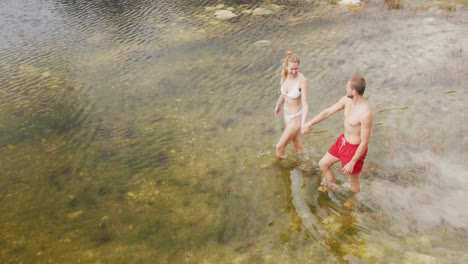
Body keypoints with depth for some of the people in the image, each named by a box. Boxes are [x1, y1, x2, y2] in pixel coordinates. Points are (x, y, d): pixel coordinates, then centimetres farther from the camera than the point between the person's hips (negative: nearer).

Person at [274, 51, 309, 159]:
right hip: (287, 114, 6)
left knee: (280, 146, 8)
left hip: (296, 117, -5)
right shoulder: (285, 74, -11)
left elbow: (305, 104, -31)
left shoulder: (302, 80, -30)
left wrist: (303, 124, -43)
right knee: (298, 146, 20)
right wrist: (278, 105, 24)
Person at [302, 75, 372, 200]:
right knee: (323, 164, 24)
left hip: (355, 149, -8)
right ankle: (331, 189, 50)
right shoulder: (347, 99, -11)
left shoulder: (365, 113, -36)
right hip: (343, 141, 8)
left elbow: (365, 142, -27)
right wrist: (309, 123, 3)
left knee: (352, 180, 17)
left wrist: (352, 163, -20)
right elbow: (328, 112, 3)